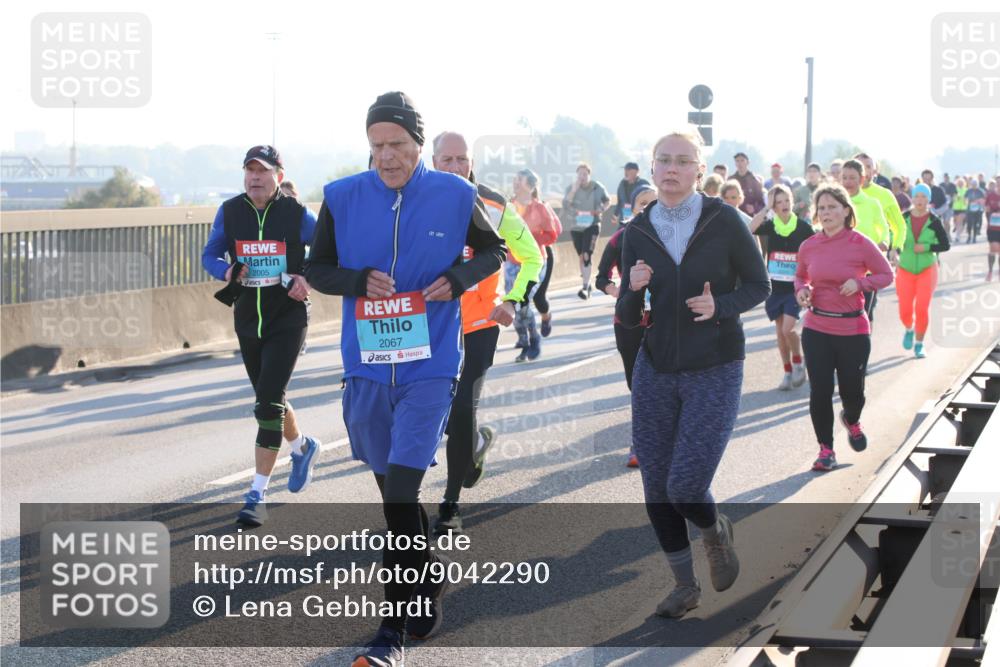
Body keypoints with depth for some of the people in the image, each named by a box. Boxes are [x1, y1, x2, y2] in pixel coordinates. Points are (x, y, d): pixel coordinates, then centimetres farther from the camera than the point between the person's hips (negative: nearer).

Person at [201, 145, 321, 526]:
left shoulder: (296, 215, -8)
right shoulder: (230, 212, -1)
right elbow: (210, 254, 9)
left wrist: (309, 279, -14)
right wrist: (226, 271, -12)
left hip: (288, 319, -4)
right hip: (247, 319, 5)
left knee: (268, 403, -12)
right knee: (269, 400, 18)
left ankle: (257, 495, -8)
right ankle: (302, 448, 48)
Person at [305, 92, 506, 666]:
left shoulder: (453, 196, -4)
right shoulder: (343, 198, -1)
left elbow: (493, 250, 12)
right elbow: (317, 269, 7)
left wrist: (460, 277, -8)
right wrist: (360, 281, -13)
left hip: (430, 366, -3)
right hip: (366, 365, 3)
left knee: (400, 495, -12)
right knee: (392, 489, 15)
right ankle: (431, 578, 39)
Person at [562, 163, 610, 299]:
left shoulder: (598, 188, -5)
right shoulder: (571, 188, -2)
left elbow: (607, 200, 12)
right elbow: (565, 206, -13)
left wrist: (601, 209, -9)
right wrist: (573, 191, -23)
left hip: (592, 225, -3)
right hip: (576, 226, 3)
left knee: (587, 256, -16)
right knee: (581, 256, 14)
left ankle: (585, 288, -18)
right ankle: (587, 284, 31)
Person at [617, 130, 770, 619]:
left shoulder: (724, 221, -10)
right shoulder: (637, 233, -1)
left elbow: (759, 285, 0)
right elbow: (628, 319, 3)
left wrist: (719, 307, -19)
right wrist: (633, 289, -19)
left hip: (715, 372, -3)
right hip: (656, 372, 4)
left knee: (685, 488, -12)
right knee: (656, 490, 5)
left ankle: (715, 531, 23)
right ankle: (685, 585, 25)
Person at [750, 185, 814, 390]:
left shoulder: (803, 227, -6)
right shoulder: (770, 225, -1)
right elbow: (750, 228, -21)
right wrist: (767, 208, -19)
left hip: (795, 287, -3)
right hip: (775, 286, 3)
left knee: (788, 329, -15)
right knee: (780, 331, 9)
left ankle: (798, 363, 10)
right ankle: (788, 372, 21)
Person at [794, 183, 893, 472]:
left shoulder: (861, 244, -10)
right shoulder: (809, 246, 0)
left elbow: (886, 275, -1)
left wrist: (859, 283, -18)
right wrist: (801, 290, -4)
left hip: (853, 330, -2)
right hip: (816, 329, 2)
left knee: (852, 390, 8)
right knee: (820, 391, -1)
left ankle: (852, 421, 44)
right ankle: (826, 449, 15)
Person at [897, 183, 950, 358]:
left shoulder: (935, 222, -8)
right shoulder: (903, 218, -5)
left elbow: (946, 245, -5)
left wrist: (926, 247, -18)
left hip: (927, 270, -1)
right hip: (905, 270, 1)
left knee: (922, 309, -11)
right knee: (905, 311, -2)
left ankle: (919, 345, 8)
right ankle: (909, 329, 34)